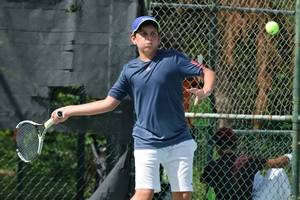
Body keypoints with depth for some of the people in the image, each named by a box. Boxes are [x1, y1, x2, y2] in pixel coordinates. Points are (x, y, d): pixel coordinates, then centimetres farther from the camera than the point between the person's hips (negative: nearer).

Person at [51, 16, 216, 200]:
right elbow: (109, 103, 12)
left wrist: (205, 91, -25)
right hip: (147, 142, 0)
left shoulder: (173, 59, -1)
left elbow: (208, 73, -3)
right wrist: (69, 110, 11)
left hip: (179, 141, 0)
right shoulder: (129, 70, 7)